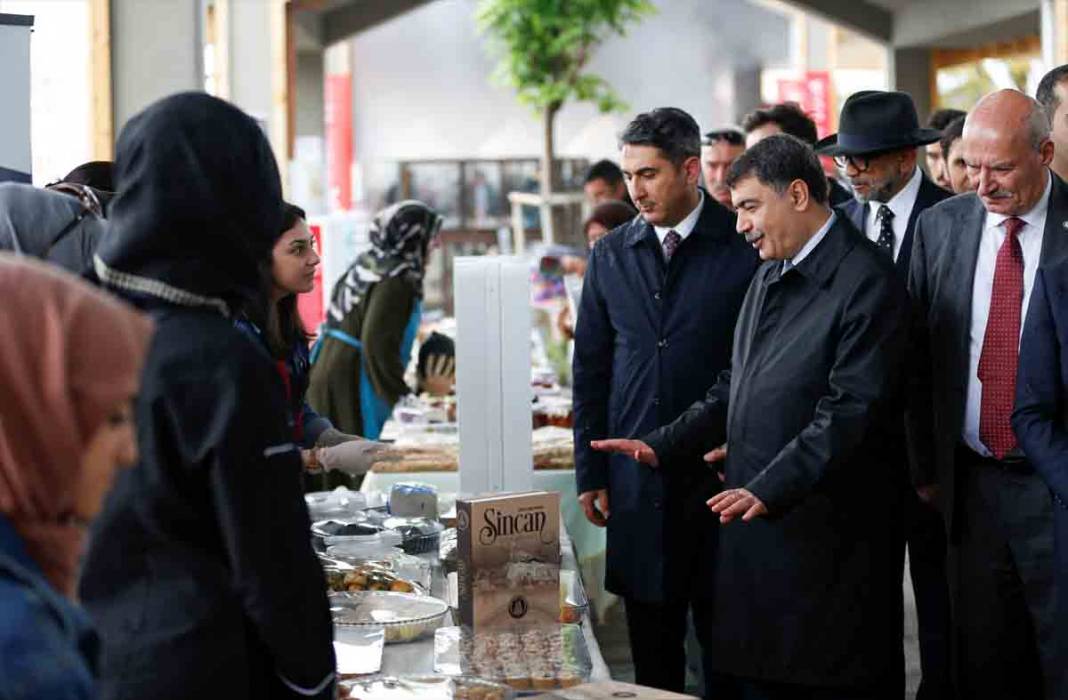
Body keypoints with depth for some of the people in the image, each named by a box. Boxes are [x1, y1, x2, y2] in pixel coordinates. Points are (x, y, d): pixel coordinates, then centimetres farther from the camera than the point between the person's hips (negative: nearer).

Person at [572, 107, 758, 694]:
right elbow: (590, 369, 11)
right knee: (652, 651, 10)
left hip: (722, 475, -3)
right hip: (637, 484, 3)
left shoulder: (746, 248, -5)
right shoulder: (610, 255, 8)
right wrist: (591, 473, 7)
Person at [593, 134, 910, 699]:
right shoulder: (770, 277, 17)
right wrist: (664, 445, 12)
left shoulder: (866, 283, -13)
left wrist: (769, 488, -26)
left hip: (823, 539, -8)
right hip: (753, 526, 8)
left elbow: (850, 410, -20)